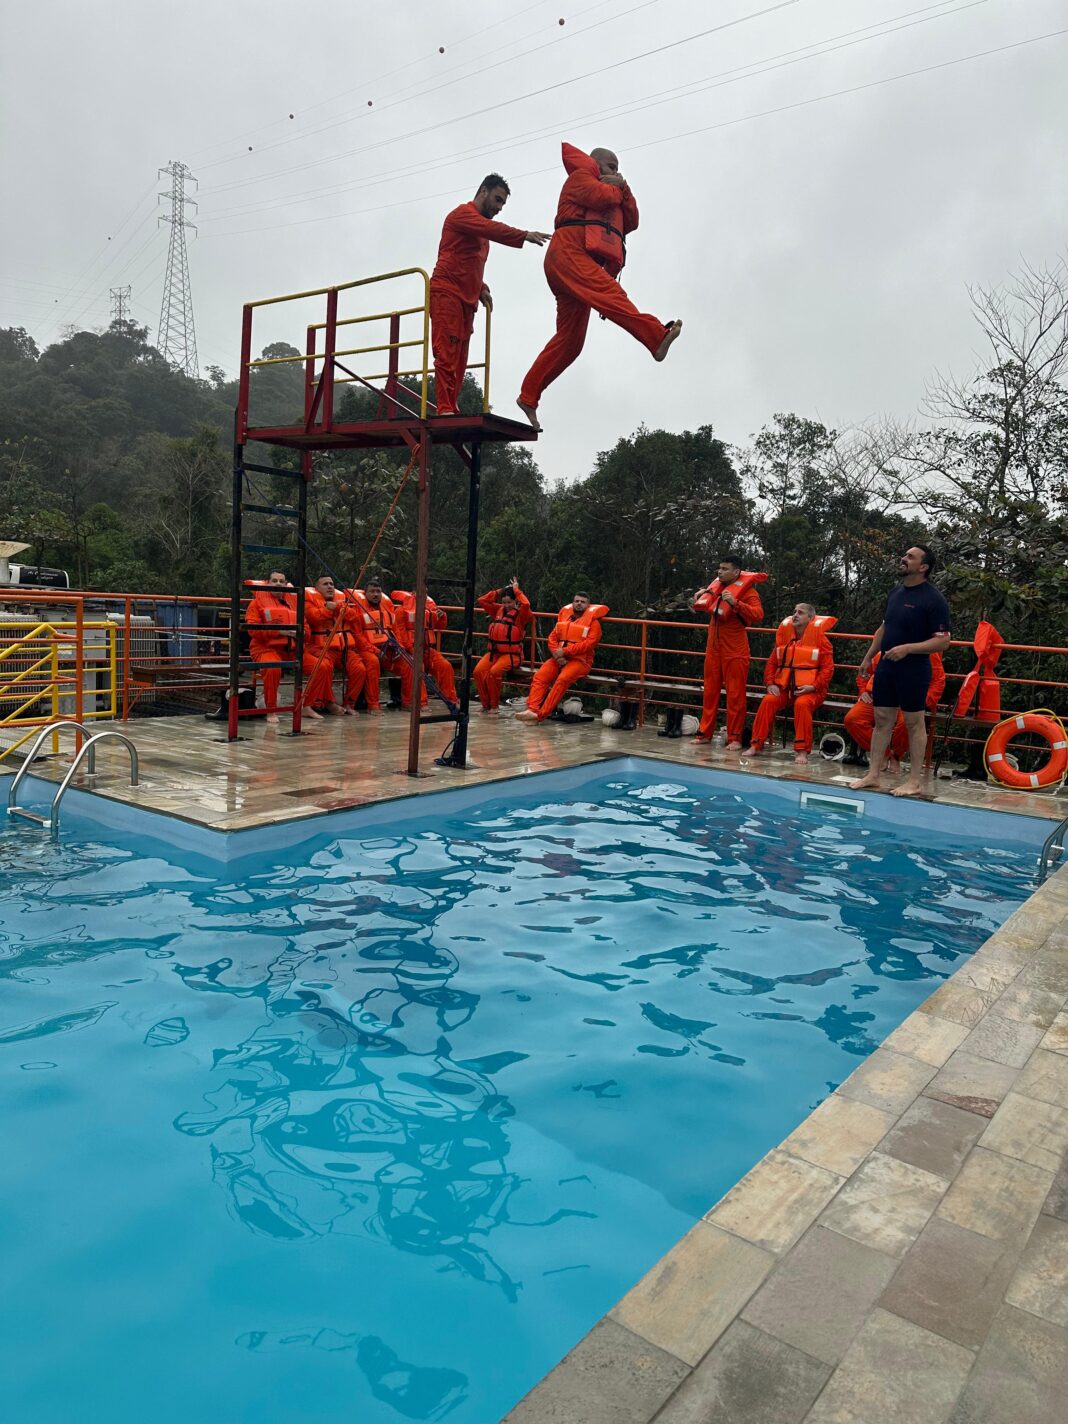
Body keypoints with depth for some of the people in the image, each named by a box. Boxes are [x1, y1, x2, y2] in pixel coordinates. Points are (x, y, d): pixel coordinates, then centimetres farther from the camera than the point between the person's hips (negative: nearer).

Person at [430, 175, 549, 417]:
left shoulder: (480, 228, 26)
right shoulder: (463, 213, -1)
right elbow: (492, 229, -20)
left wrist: (480, 289, 11)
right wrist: (524, 236, -29)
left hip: (466, 299, 9)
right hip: (447, 293, -9)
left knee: (459, 360, 2)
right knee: (447, 354, -17)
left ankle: (450, 411, 1)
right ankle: (445, 410, -23)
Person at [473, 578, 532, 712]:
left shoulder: (520, 613, -1)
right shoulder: (498, 610, 15)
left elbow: (526, 604, -23)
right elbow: (482, 601, 15)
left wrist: (516, 590, -9)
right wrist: (499, 591, 9)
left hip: (511, 654, -5)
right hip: (493, 652, 5)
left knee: (494, 672, -31)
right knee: (478, 671, -20)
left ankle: (495, 705, -13)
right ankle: (485, 704, -8)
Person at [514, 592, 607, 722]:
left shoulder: (593, 621, -1)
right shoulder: (565, 615, 15)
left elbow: (589, 643, -13)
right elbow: (552, 637, 11)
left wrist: (565, 651, -17)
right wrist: (557, 654, -9)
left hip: (580, 660, -5)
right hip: (559, 658, 5)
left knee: (562, 680, -31)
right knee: (539, 676, -18)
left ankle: (541, 714, -32)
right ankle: (532, 710, -27)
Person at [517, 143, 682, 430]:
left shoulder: (609, 193, 38)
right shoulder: (579, 178, 14)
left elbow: (631, 222, 24)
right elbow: (602, 196, -6)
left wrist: (623, 188, 13)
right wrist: (614, 187, 15)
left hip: (583, 267, 9)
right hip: (567, 253, -9)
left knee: (569, 341, 2)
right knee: (609, 292, -32)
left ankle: (528, 397, 5)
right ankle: (658, 336, -54)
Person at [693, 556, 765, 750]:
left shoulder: (747, 590, -8)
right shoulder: (715, 586, 11)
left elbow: (758, 615, -23)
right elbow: (702, 608, 28)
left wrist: (735, 603, -31)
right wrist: (700, 597, 7)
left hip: (735, 649, -6)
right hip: (713, 646, 6)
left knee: (735, 694, -3)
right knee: (710, 691, 10)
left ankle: (735, 738, 3)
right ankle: (705, 732, 17)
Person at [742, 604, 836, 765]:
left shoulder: (820, 637, 0)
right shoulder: (784, 635, 12)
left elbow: (828, 667, -5)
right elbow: (772, 663, 13)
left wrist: (813, 687, -17)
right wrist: (770, 684, -3)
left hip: (809, 689, -4)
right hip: (784, 687, 4)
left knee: (802, 704, -35)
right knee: (768, 701, -24)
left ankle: (802, 751, -28)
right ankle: (756, 745, -18)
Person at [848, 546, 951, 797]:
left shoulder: (933, 599, -12)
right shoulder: (895, 592, 11)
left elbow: (942, 641, -15)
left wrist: (907, 649, -24)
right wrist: (868, 657, 19)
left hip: (913, 669, -7)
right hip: (886, 666, 7)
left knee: (914, 722, 2)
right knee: (882, 720, 9)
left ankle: (914, 781, 10)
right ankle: (873, 775, 16)